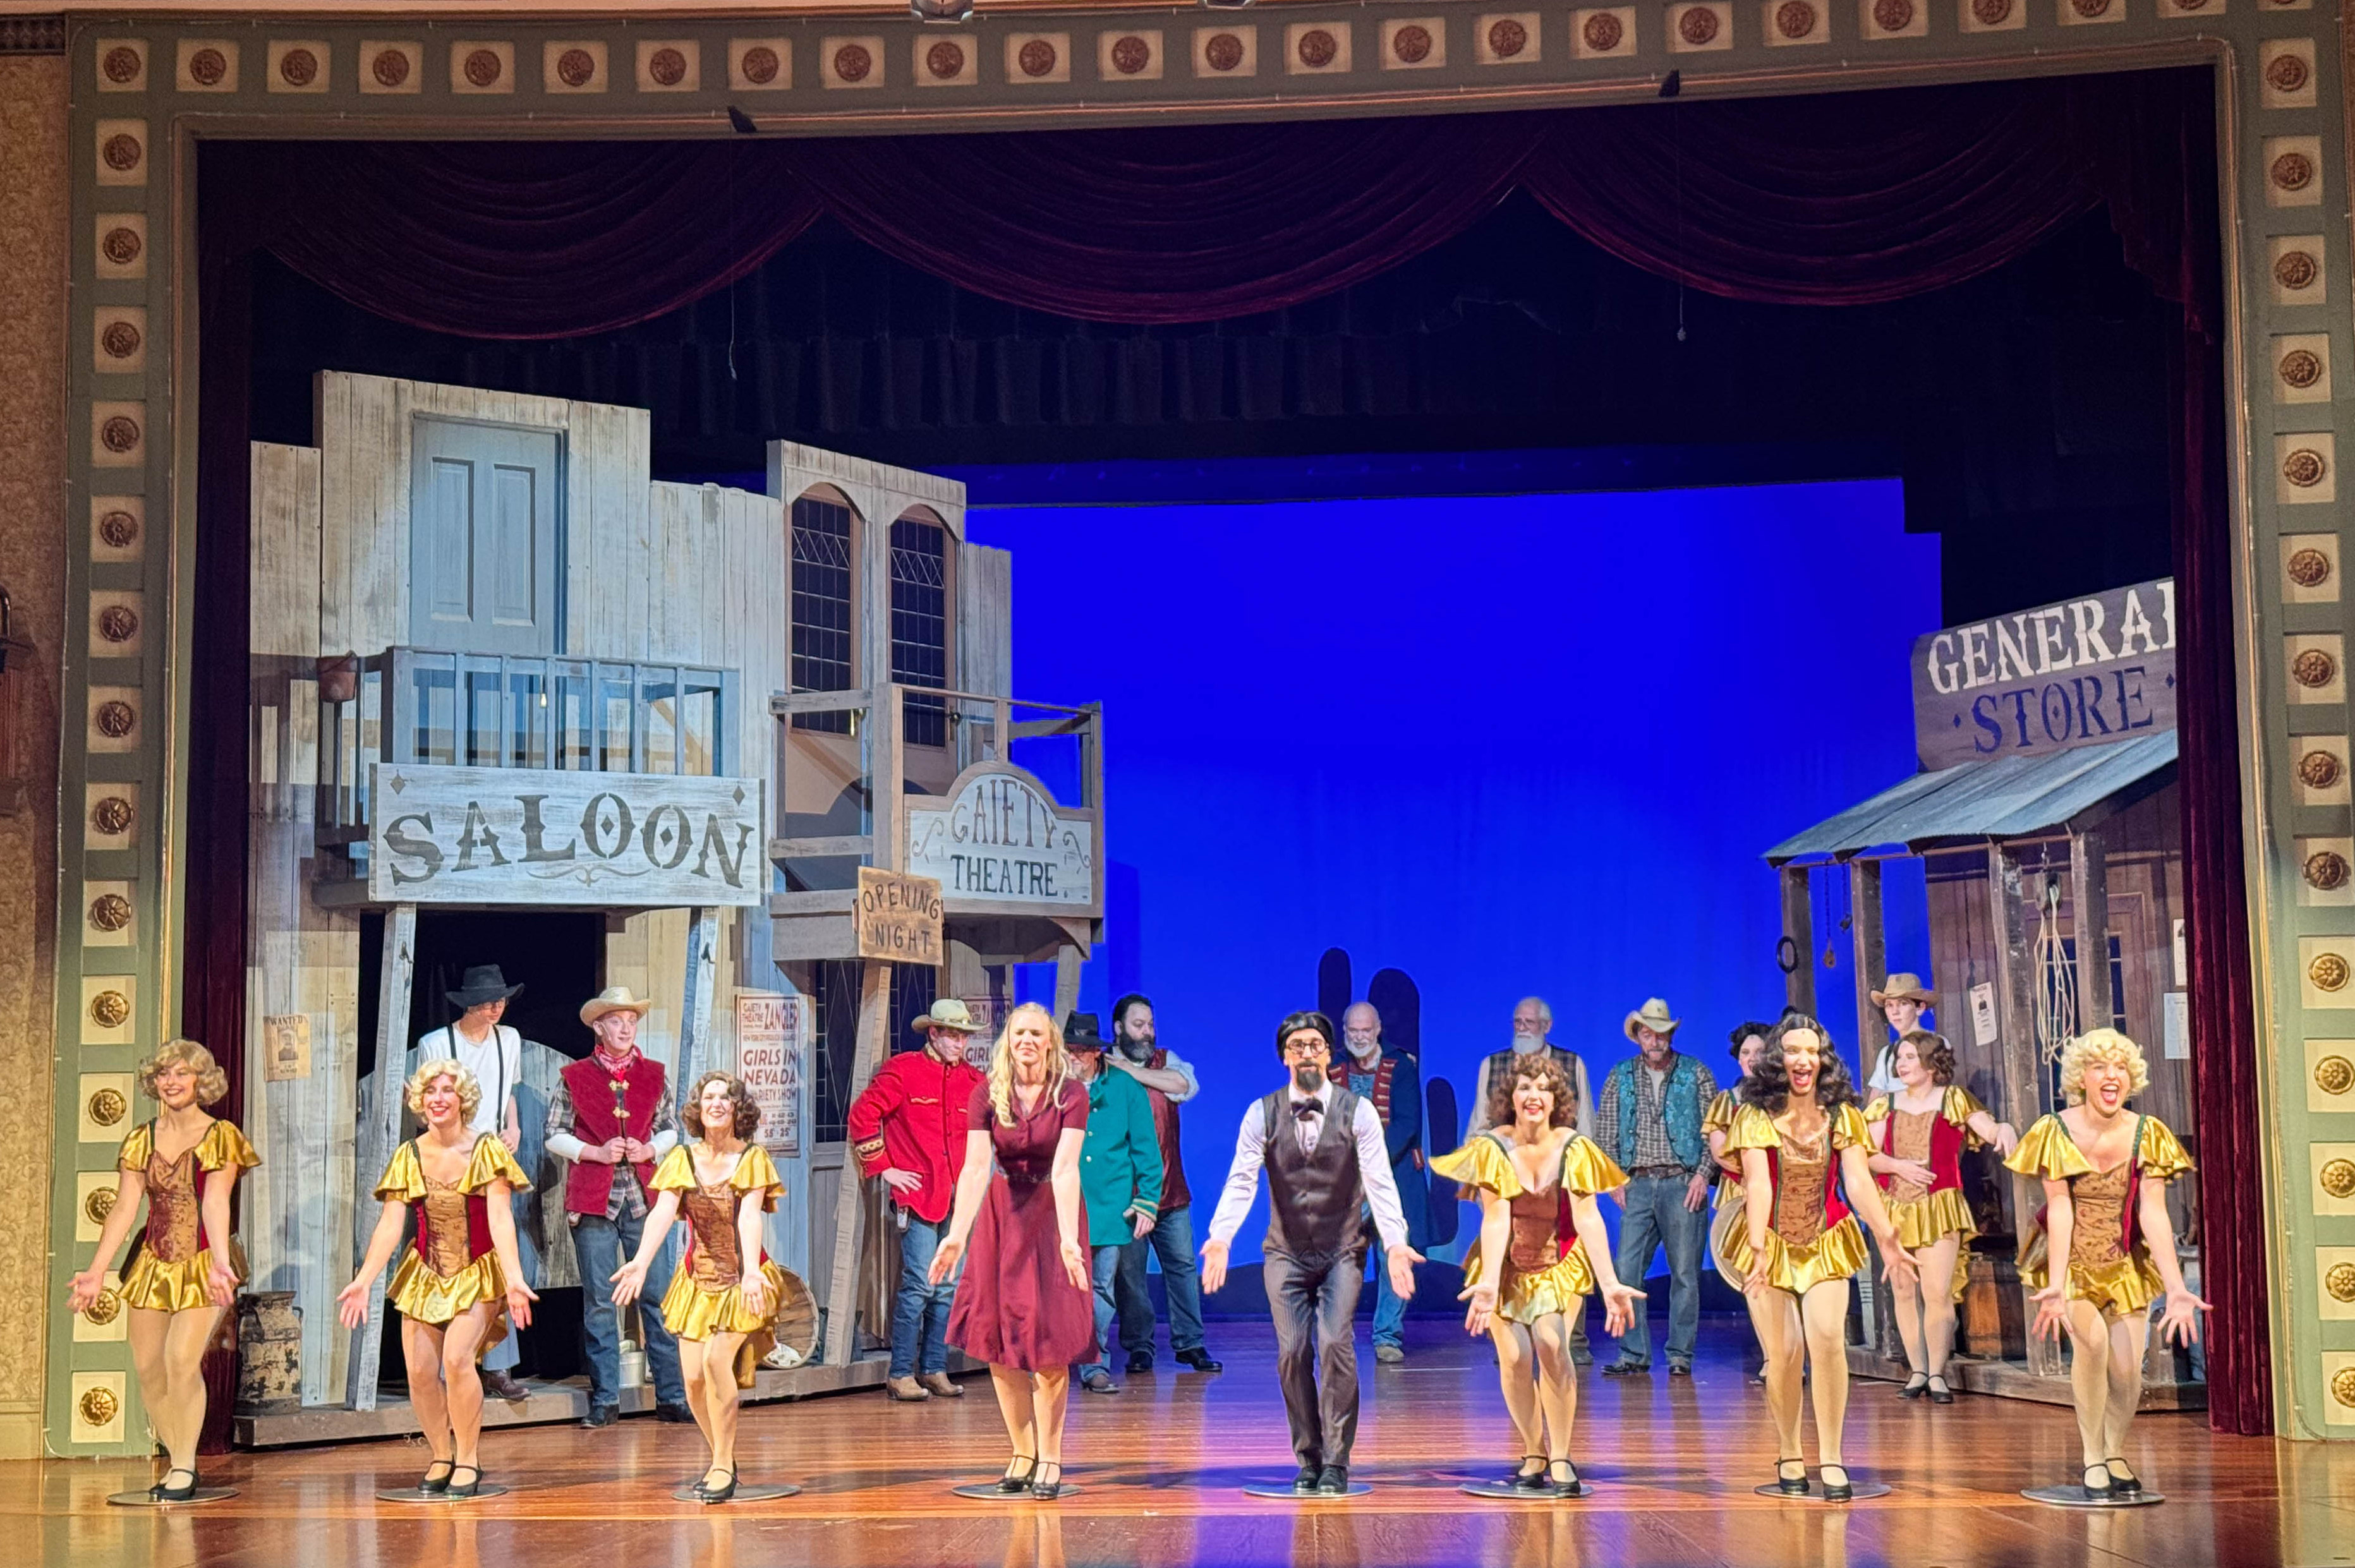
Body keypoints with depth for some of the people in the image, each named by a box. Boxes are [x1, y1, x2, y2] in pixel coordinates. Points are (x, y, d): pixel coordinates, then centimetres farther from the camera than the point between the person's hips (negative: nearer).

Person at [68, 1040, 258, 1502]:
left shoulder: (219, 1136, -3)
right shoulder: (141, 1140, 9)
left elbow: (215, 1203, -16)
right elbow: (123, 1209, 4)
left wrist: (220, 1262, -30)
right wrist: (96, 1271, -4)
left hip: (201, 1267, -5)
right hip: (152, 1266, 5)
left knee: (182, 1361, -17)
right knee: (147, 1368, 2)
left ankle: (184, 1469, -4)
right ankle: (177, 1463, 18)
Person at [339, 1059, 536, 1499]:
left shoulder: (487, 1151, -9)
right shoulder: (408, 1157, 1)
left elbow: (500, 1219, -17)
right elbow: (390, 1225, -4)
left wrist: (514, 1280, -29)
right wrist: (363, 1280, -15)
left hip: (478, 1277, -4)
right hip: (426, 1276, 4)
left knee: (457, 1357, -22)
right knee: (420, 1370, -6)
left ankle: (468, 1460, -6)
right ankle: (442, 1457, 16)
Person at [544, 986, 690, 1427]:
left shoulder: (655, 1076, 10)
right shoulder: (573, 1077, 4)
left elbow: (670, 1129, 16)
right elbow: (555, 1136, 5)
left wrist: (649, 1150, -4)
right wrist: (597, 1152, -9)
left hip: (643, 1196, 2)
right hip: (593, 1200, -1)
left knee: (658, 1297, -1)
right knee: (599, 1301, 0)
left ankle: (671, 1397, 4)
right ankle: (605, 1399, 7)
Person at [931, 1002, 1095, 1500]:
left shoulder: (1070, 1096, -14)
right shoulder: (988, 1095, -8)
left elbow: (1065, 1170, -24)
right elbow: (975, 1168, -17)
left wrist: (1069, 1239, -35)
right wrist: (957, 1235, -29)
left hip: (1053, 1212, -3)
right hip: (1003, 1211, 3)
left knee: (1049, 1338, -5)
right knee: (998, 1333, 2)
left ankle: (1050, 1458, 5)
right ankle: (1023, 1454, 15)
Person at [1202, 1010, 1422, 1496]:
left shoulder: (1357, 1111, -4)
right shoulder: (1262, 1114, -2)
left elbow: (1379, 1182, -11)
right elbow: (1241, 1181, -9)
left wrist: (1395, 1243, -24)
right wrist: (1220, 1237, -25)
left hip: (1342, 1251, -1)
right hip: (1286, 1252, 1)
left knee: (1336, 1344, -14)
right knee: (1292, 1352, -4)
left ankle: (1335, 1464, -6)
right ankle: (1307, 1461, 10)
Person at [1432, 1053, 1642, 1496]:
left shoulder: (1574, 1149, -14)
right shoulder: (1492, 1149, -14)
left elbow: (1588, 1219, -18)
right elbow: (1495, 1220, -19)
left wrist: (1610, 1284, -27)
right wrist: (1488, 1285, -31)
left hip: (1560, 1265, -1)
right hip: (1507, 1266, 1)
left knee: (1551, 1344, -21)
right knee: (1514, 1358, -11)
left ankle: (1560, 1460, -11)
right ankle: (1534, 1455, 11)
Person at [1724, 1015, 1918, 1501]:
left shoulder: (1842, 1115, 0)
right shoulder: (1757, 1116, -7)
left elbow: (1859, 1181, -8)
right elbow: (1758, 1185, -16)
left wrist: (1887, 1238, -20)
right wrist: (1758, 1250, -27)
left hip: (1826, 1245, 1)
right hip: (1772, 1244, -1)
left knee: (1827, 1338, -17)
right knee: (1784, 1353, -5)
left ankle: (1831, 1459, -12)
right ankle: (1788, 1457, 15)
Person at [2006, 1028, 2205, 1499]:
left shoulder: (2147, 1135, -10)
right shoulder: (2055, 1132, -14)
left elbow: (2153, 1214, -15)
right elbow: (2060, 1210, -19)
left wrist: (2176, 1288, -24)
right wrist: (2056, 1284, -29)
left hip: (2124, 1264, 2)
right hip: (2070, 1261, -2)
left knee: (2127, 1368, -7)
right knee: (2092, 1340, -26)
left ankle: (2115, 1454, 23)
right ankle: (2092, 1459, -7)